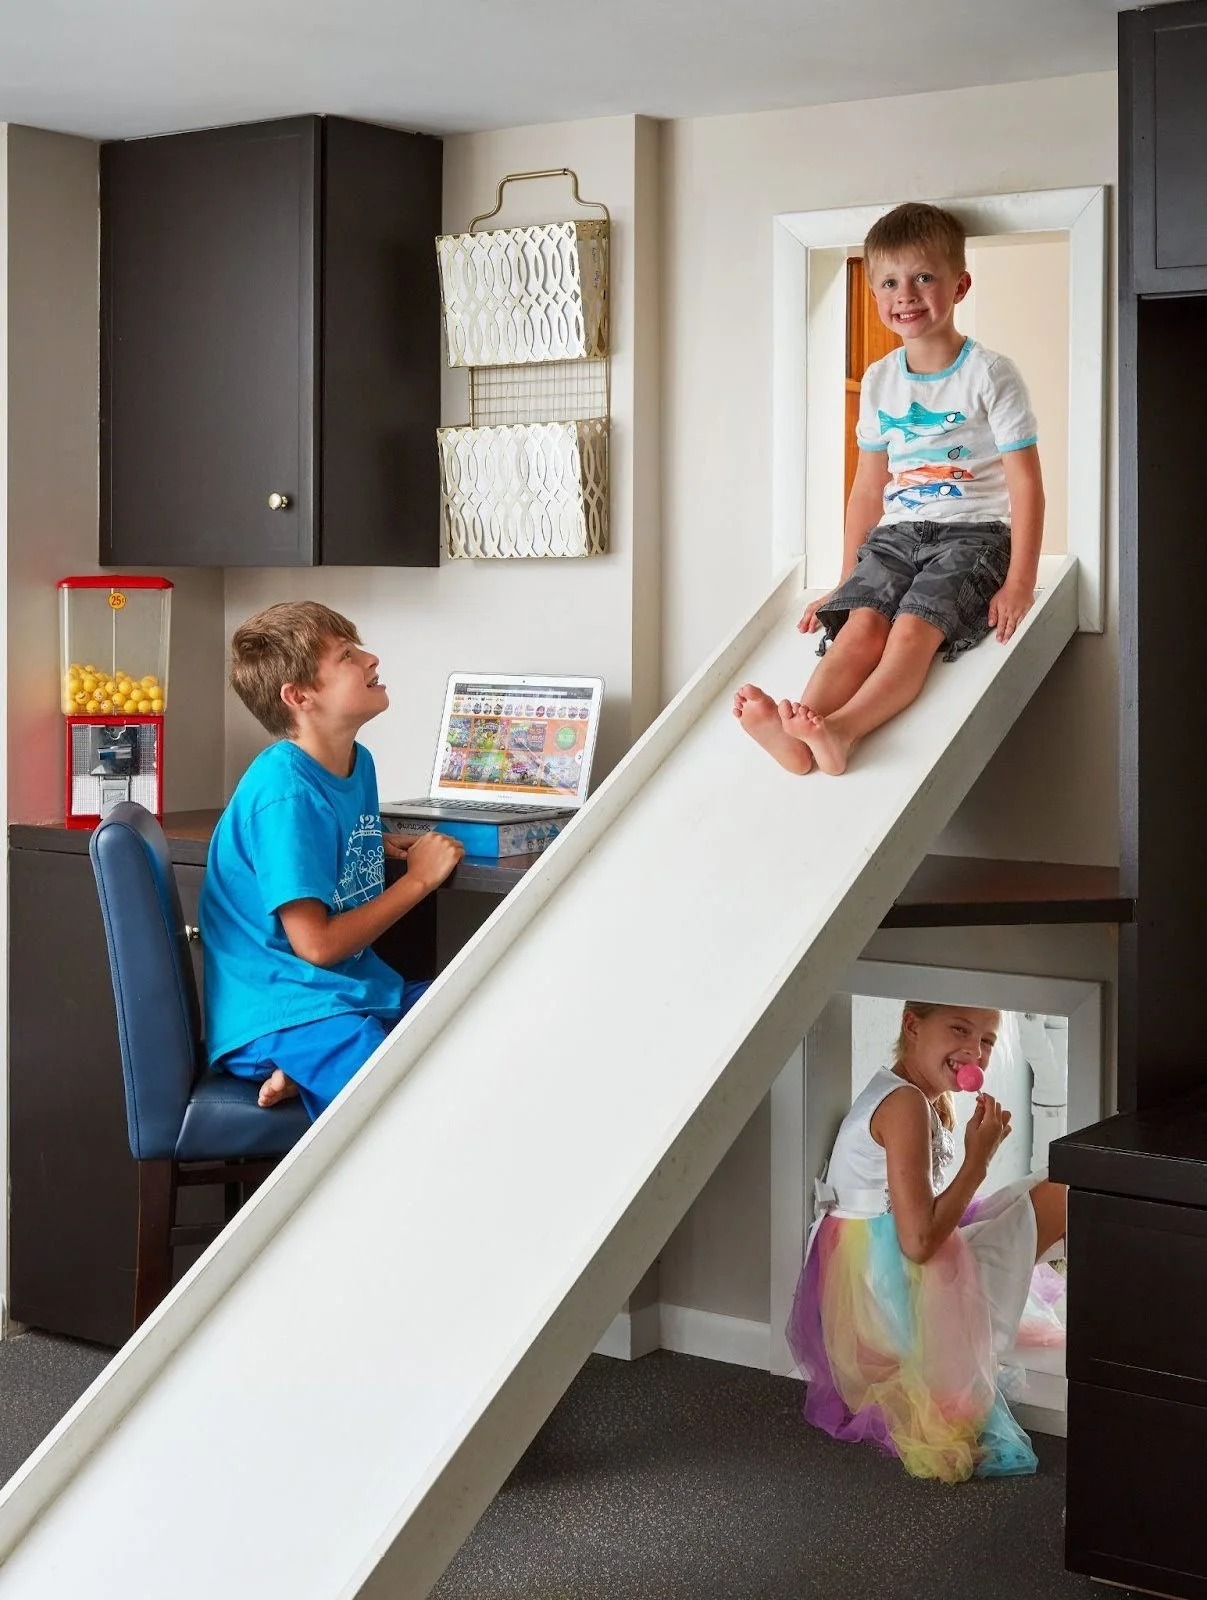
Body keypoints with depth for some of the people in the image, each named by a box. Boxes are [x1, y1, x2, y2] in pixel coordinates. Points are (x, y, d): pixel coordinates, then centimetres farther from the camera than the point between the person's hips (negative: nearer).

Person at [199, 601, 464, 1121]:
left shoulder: (358, 763, 11)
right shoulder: (285, 793, -17)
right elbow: (317, 943, -17)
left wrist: (384, 847, 11)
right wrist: (417, 879, -8)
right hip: (279, 1014, -11)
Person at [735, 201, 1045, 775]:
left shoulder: (990, 375, -2)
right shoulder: (879, 381, 14)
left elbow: (1025, 484, -5)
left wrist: (1019, 581, -13)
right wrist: (845, 579, 17)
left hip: (973, 533, -4)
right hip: (897, 532, 4)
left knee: (913, 628, -29)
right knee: (861, 621, -24)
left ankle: (841, 728, -52)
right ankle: (798, 733, -48)